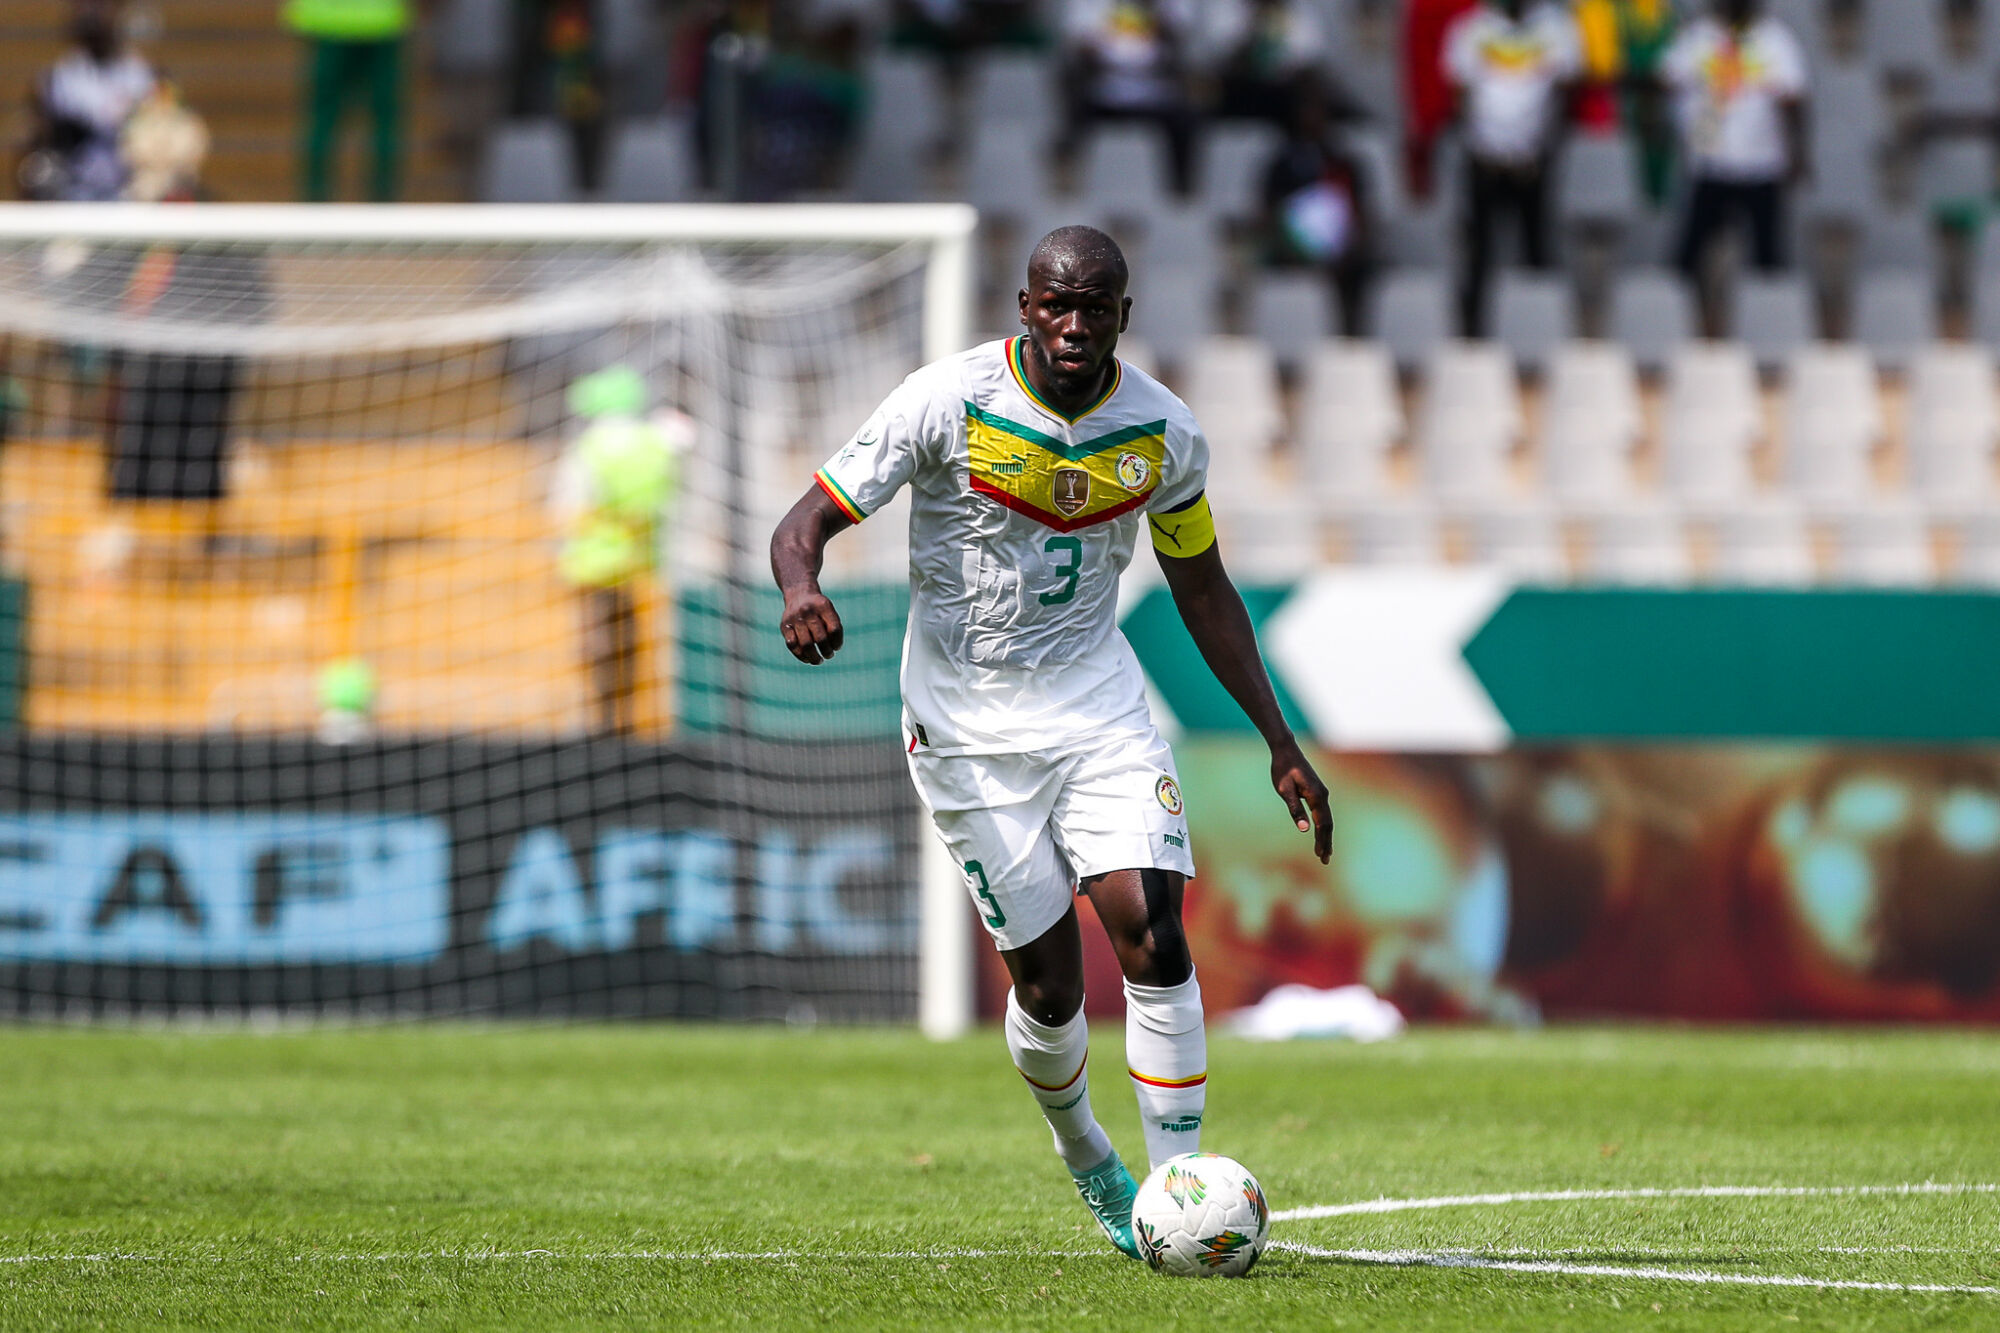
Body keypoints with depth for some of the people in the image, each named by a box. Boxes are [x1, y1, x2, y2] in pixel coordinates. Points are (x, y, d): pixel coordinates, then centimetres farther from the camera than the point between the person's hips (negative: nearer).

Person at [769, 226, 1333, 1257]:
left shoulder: (1163, 433, -3)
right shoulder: (948, 403, -14)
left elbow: (1202, 591, 11)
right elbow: (804, 525, -13)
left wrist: (1280, 744, 9)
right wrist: (802, 590, -37)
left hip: (1096, 701, 2)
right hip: (967, 722, -2)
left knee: (1151, 933, -16)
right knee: (1047, 980, -2)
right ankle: (1083, 1156, 28)